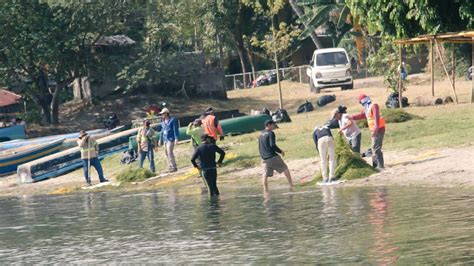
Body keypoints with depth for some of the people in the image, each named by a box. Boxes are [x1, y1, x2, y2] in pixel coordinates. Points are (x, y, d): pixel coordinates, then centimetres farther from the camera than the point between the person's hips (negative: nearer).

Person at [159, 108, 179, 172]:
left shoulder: (172, 120, -5)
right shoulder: (163, 122, 17)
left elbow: (176, 130, -9)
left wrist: (176, 138, -16)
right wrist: (160, 139, 23)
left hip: (171, 139, -8)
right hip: (165, 139, 8)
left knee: (170, 153, -15)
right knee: (166, 153, 6)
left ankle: (174, 167, -11)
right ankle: (170, 167, 11)